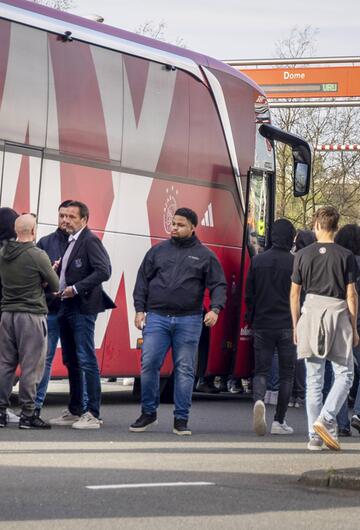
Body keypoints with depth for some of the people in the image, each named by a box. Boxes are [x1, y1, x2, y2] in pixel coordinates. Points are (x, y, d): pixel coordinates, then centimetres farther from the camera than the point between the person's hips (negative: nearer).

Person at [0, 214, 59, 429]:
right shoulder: (38, 256, -11)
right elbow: (55, 286, -4)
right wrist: (52, 271, 18)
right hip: (31, 315, -6)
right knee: (30, 367, -1)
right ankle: (28, 415, 0)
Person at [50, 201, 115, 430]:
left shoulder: (90, 241, -10)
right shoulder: (71, 242, 17)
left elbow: (104, 271, -19)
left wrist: (77, 289, -18)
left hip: (83, 308, -9)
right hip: (67, 308, 10)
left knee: (87, 361, -9)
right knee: (71, 361, 14)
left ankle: (92, 414, -8)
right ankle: (74, 411, 21)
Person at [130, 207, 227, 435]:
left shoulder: (205, 256, 7)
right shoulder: (158, 251, 12)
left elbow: (218, 285, 4)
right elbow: (142, 281, 14)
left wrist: (215, 309, -13)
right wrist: (140, 309, 4)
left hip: (188, 320, -1)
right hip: (157, 317, 1)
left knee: (185, 370, 1)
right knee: (149, 364, -6)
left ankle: (181, 419, 7)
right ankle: (149, 413, 9)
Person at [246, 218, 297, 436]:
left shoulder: (258, 261, 3)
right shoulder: (295, 263, -7)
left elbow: (249, 295, 8)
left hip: (263, 326, 2)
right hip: (288, 327, -2)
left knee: (261, 370, 7)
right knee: (287, 373, 8)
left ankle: (259, 401, -24)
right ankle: (279, 421, 7)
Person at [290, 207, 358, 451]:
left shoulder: (303, 255, 4)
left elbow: (294, 294, 6)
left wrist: (296, 325, 14)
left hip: (311, 312, 3)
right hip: (337, 312, -3)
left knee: (314, 379, 7)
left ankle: (314, 436, 6)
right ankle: (325, 419, -13)